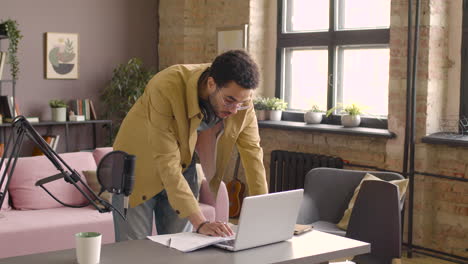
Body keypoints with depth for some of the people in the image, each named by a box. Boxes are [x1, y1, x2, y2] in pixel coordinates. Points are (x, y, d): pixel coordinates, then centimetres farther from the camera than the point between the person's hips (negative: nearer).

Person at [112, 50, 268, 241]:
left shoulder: (240, 95, -18)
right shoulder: (166, 89, -34)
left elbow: (252, 152, -10)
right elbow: (167, 163, -35)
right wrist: (200, 223, -39)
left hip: (184, 170, 4)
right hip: (138, 168, -4)